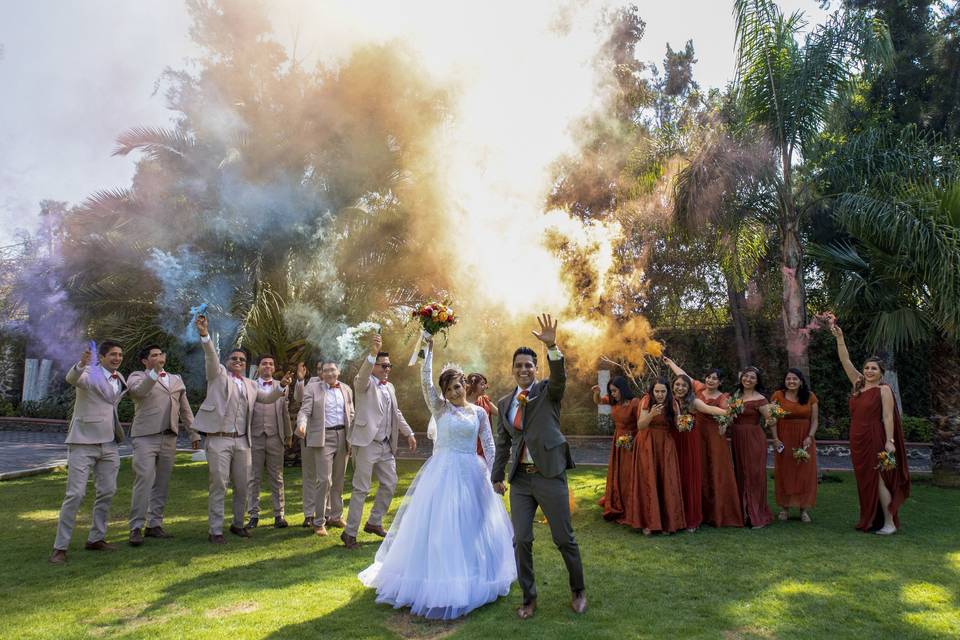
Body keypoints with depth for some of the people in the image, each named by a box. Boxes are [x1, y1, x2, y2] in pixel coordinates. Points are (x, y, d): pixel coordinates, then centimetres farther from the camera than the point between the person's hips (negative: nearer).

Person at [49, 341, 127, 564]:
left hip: (109, 444, 7)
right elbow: (72, 379, -34)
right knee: (75, 494, -7)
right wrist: (81, 364, -54)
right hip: (84, 443, -6)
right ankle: (60, 547, 2)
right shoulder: (89, 374, -10)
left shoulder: (120, 379, 10)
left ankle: (96, 539, 23)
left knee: (107, 492, 10)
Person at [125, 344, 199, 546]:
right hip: (146, 437, -5)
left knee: (162, 484, 7)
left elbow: (185, 409, 20)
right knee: (144, 481, -10)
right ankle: (136, 528, -3)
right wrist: (155, 371, -28)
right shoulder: (137, 376, 5)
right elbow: (138, 390, -20)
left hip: (169, 438, 5)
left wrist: (194, 433, 15)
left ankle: (155, 525, 15)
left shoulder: (176, 379, 19)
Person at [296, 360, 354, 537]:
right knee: (324, 479, -9)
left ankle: (335, 516, 26)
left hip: (343, 437, 4)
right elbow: (305, 410, -9)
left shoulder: (346, 390, 12)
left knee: (338, 480, 13)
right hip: (324, 438, -4)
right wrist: (301, 424, -31)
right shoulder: (313, 388, 0)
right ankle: (319, 521, 3)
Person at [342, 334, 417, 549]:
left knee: (389, 484, 14)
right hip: (367, 443, -7)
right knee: (361, 489, -2)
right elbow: (363, 375, -32)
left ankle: (374, 522, 31)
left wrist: (409, 433, 18)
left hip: (386, 445, 8)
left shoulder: (390, 387, 15)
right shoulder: (364, 383, -7)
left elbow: (396, 413, 23)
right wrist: (373, 352, -48)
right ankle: (350, 533, 9)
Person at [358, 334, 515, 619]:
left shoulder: (479, 412, 5)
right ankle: (440, 579, 15)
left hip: (471, 474, 2)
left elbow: (489, 445, 8)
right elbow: (425, 380, -15)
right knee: (438, 525, 0)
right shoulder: (440, 407, -1)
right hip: (442, 472, -2)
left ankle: (472, 578, 29)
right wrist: (429, 348, -21)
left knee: (471, 526, 11)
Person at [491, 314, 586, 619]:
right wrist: (497, 475, 14)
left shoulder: (548, 391, -2)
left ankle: (578, 592, 29)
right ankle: (529, 598, 24)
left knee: (564, 538, 6)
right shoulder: (504, 402, 9)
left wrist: (552, 346, -40)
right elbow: (502, 442, 14)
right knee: (521, 540, 5)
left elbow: (559, 376, -24)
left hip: (550, 475, -3)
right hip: (520, 479, 4)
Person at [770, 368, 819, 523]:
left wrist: (809, 437, -12)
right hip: (784, 439, -1)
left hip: (804, 440, 1)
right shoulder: (778, 396, -2)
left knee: (805, 473, 3)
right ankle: (784, 507, 10)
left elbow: (815, 420, 2)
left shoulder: (810, 396, 2)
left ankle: (804, 508, 12)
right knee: (784, 473, 3)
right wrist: (775, 439, -12)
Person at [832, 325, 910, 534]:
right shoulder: (858, 384, 9)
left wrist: (889, 441, -18)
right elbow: (845, 361, 5)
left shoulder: (884, 390, -6)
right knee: (864, 481, 11)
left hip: (875, 439, -6)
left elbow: (888, 417, -11)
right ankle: (870, 520, 19)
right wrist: (839, 338, -3)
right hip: (858, 439, 6)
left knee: (878, 479, -4)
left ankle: (889, 523, 3)